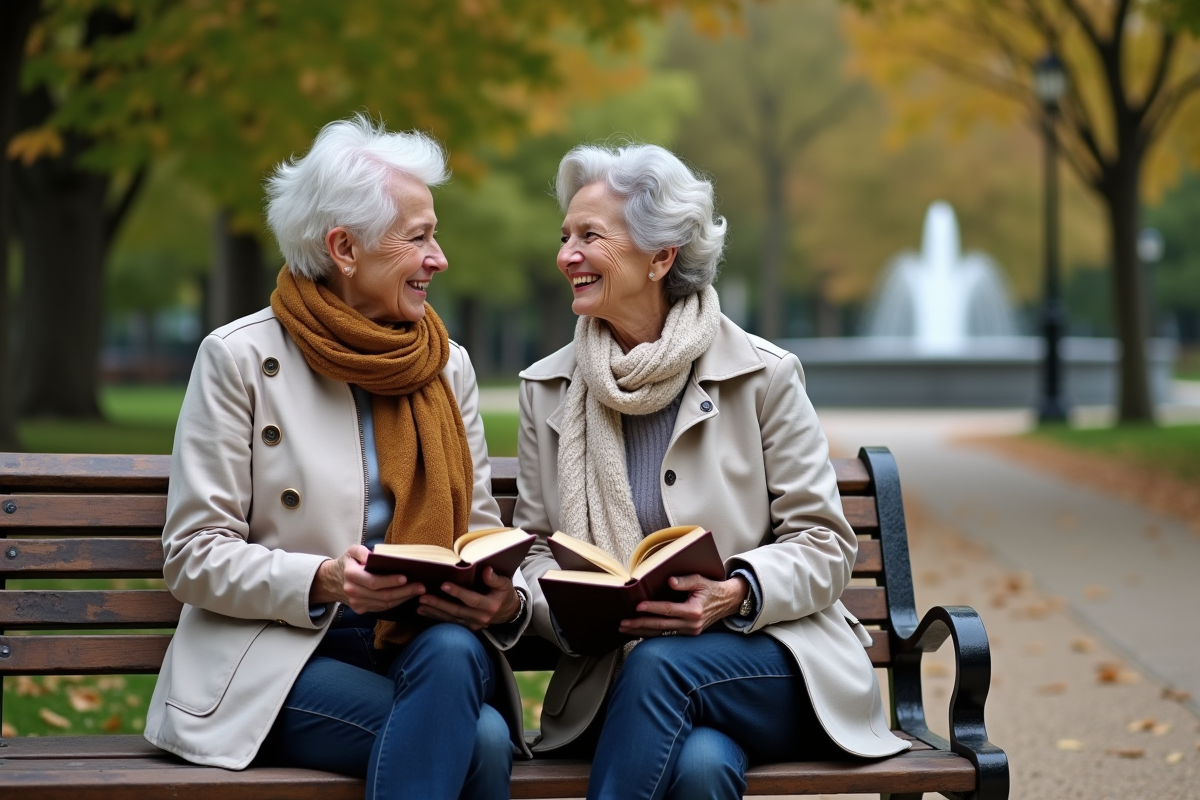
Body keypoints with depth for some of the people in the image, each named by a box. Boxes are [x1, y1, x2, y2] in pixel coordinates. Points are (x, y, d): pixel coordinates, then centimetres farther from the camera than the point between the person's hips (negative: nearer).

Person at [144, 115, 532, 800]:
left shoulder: (449, 365, 12)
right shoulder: (240, 358, -2)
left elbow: (478, 531, 12)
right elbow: (195, 557, -5)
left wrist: (503, 597, -13)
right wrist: (324, 581, -23)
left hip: (421, 642, 5)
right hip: (277, 654, -5)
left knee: (455, 652, -33)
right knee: (479, 739, -31)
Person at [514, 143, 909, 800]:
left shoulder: (761, 375, -1)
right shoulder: (546, 390, 9)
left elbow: (824, 544, 0)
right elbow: (535, 549, 11)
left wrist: (738, 593, -20)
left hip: (769, 660, 0)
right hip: (610, 679, 0)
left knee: (660, 664, -35)